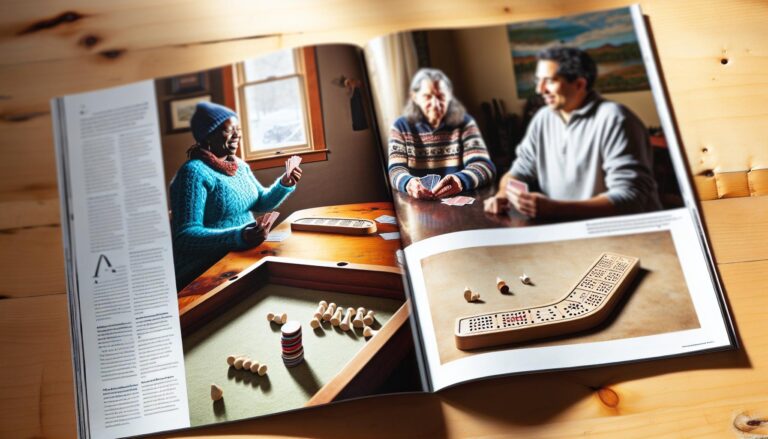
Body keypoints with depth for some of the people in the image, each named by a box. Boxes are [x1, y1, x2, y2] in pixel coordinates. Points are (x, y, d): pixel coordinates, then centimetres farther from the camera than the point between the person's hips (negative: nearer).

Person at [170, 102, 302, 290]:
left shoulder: (240, 166, 13)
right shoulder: (194, 172, -15)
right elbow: (185, 236, -23)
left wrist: (284, 184, -3)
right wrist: (238, 237, -37)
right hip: (205, 269, -9)